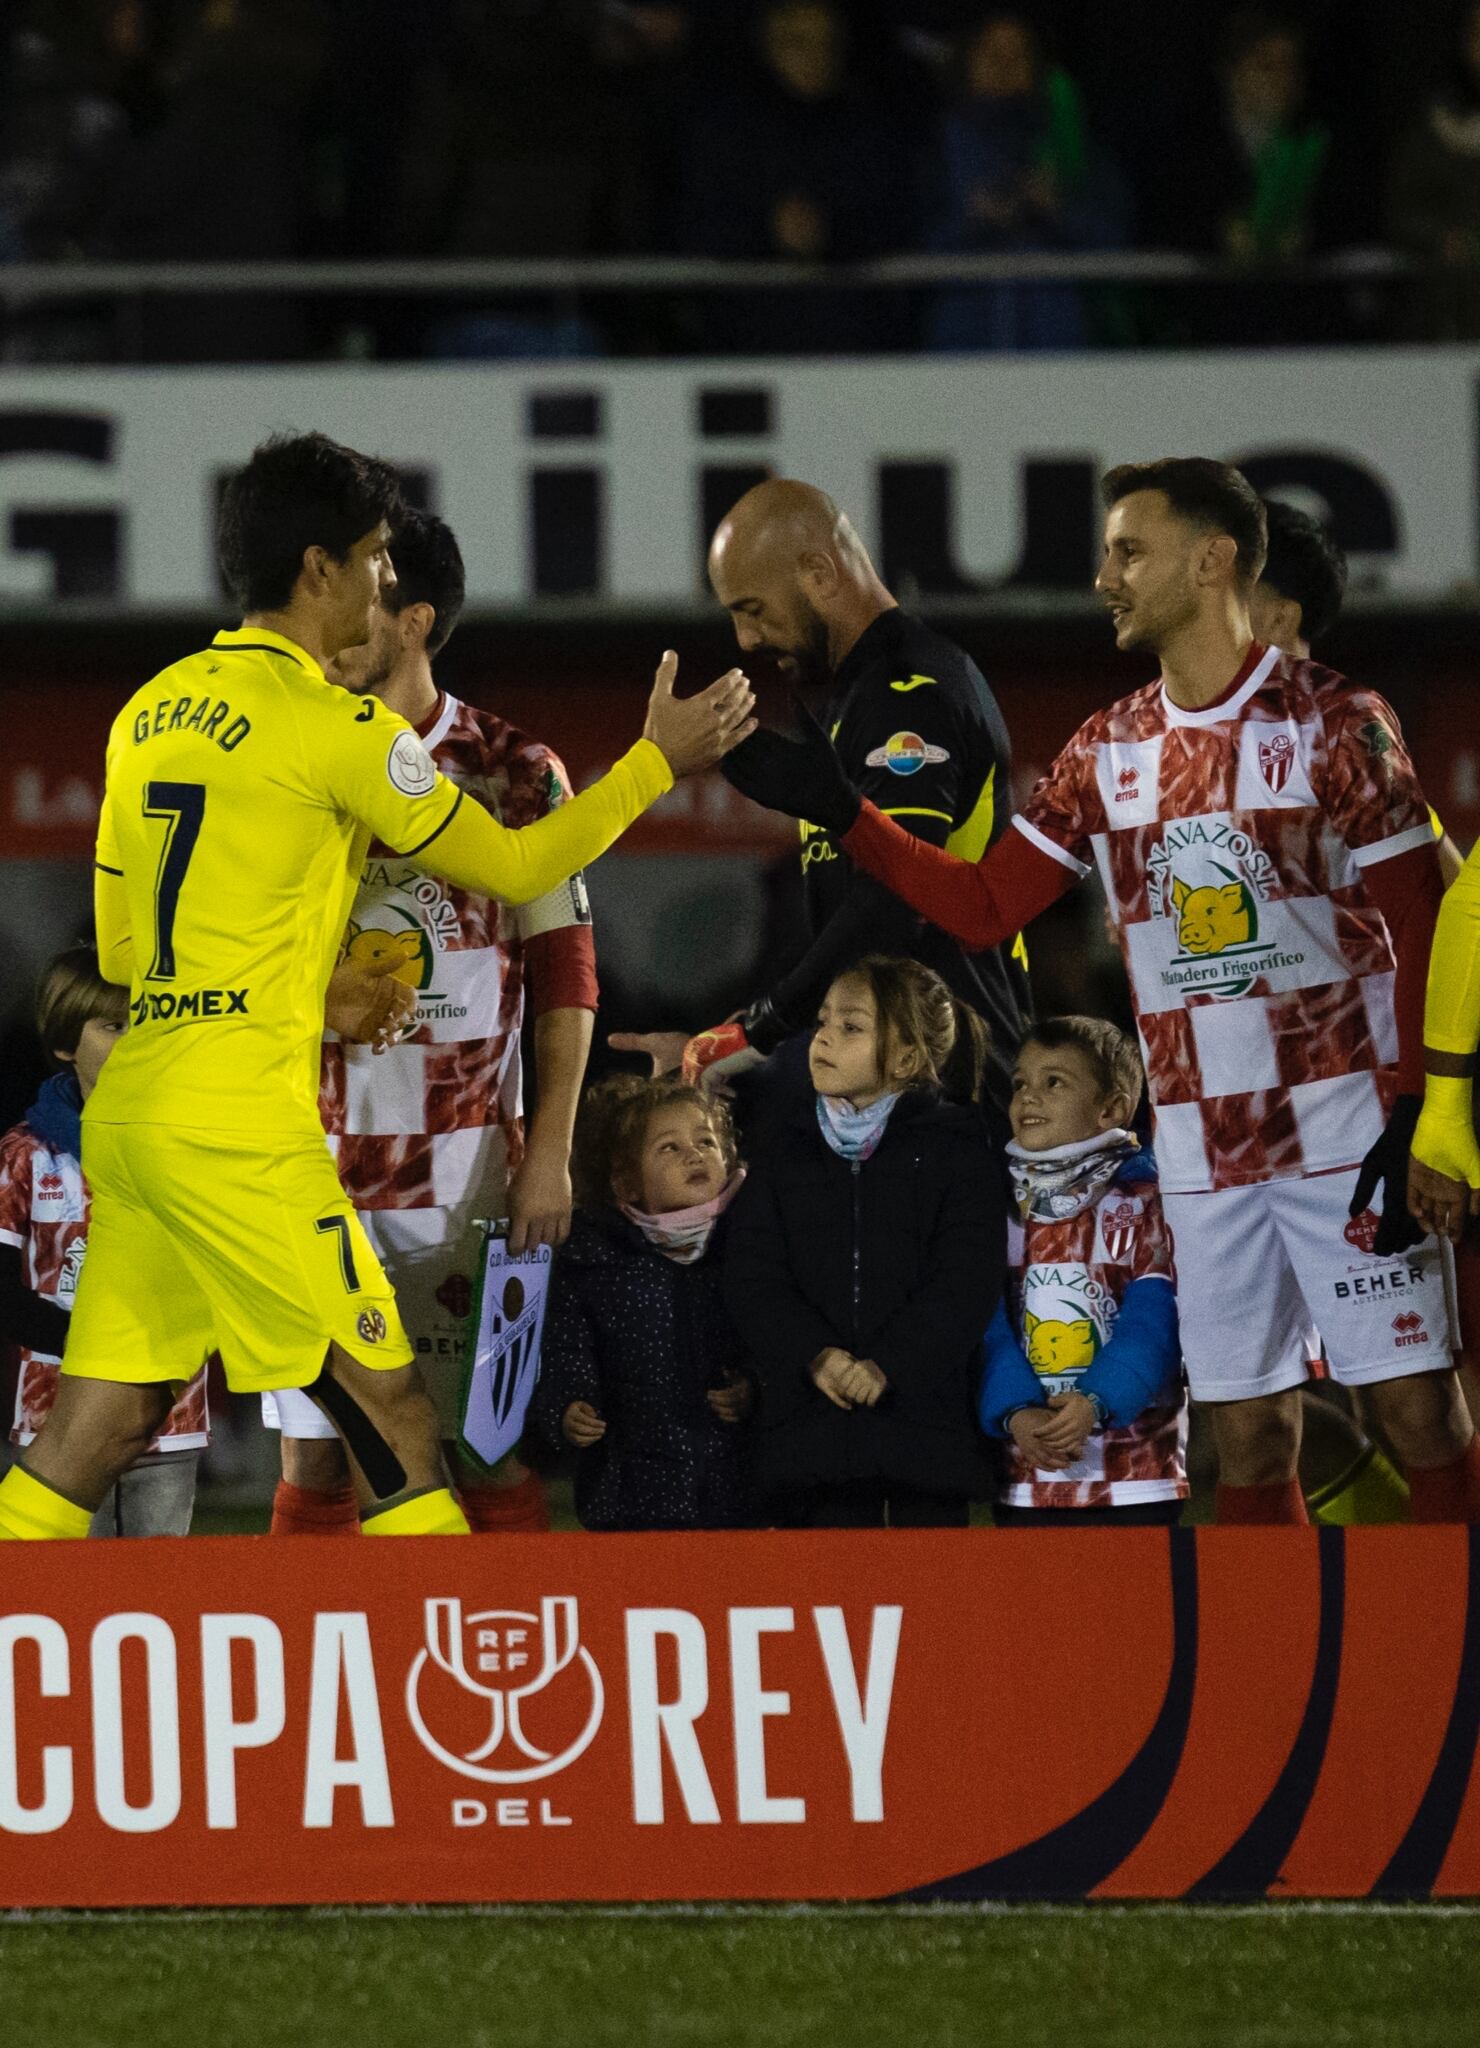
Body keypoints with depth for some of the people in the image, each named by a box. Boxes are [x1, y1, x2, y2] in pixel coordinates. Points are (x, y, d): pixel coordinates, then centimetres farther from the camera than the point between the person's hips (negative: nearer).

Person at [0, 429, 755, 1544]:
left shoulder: (152, 711, 13)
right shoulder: (336, 727, -9)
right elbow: (515, 866, 0)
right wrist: (658, 759, 11)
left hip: (129, 1114, 8)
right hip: (241, 1133, -8)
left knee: (94, 1432, 7)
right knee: (398, 1431, -2)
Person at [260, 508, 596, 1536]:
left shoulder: (516, 772, 1)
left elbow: (566, 971, 2)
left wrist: (550, 1151, -5)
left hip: (465, 1166, -3)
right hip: (316, 1155, 3)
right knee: (313, 1454, 0)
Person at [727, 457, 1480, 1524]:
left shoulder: (1334, 720, -5)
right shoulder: (1109, 751, 12)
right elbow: (985, 906, 14)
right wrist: (839, 811, 6)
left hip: (1347, 1133, -5)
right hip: (1204, 1147, 5)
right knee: (1249, 1438, 4)